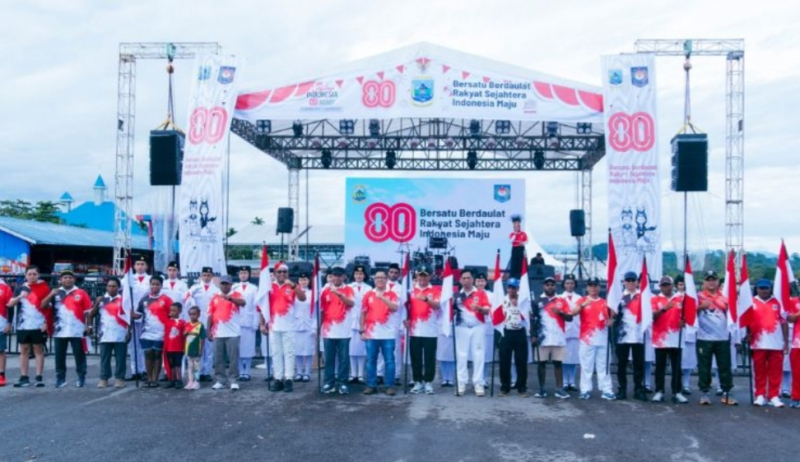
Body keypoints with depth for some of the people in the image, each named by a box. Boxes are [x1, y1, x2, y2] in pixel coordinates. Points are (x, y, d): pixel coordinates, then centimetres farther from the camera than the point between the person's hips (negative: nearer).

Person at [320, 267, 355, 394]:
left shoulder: (348, 290, 1)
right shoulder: (325, 290, 7)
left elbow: (351, 303, -17)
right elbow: (321, 309, 11)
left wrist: (339, 294, -31)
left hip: (344, 331, -2)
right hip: (328, 330, 2)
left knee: (344, 358, 1)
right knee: (329, 358, 7)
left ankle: (343, 383, 7)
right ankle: (329, 383, 14)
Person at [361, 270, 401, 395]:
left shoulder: (392, 294, 4)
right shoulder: (368, 294, 8)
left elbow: (395, 308, -14)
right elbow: (363, 313, 9)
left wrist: (382, 297, -21)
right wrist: (362, 330, 4)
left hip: (388, 333, -1)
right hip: (371, 333, 2)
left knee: (389, 360, 1)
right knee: (371, 360, 5)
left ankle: (390, 386, 7)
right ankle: (371, 385, 13)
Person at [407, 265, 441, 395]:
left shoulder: (436, 290, 1)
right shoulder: (411, 290, 9)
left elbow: (437, 305, -13)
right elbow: (406, 305, 13)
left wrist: (426, 299, -31)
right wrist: (406, 318, -2)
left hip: (430, 330, -2)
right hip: (415, 330, 2)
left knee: (429, 358, 1)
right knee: (415, 358, 6)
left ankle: (428, 382, 9)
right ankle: (418, 382, 14)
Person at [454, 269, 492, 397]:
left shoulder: (481, 293, 3)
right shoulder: (457, 295, 8)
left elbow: (487, 310, -3)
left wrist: (479, 308, -23)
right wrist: (453, 310, -12)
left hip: (477, 327, -1)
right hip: (462, 328, 1)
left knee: (478, 355, 0)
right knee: (461, 355, 2)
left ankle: (479, 384, 3)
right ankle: (461, 384, 7)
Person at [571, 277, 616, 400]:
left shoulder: (605, 302, 11)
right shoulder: (582, 300, 0)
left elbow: (612, 313, 22)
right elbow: (573, 313, -15)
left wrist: (611, 319, -1)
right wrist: (583, 305, -33)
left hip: (602, 339, 3)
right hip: (587, 338, -3)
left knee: (603, 365, 6)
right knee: (586, 365, 1)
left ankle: (606, 390, 8)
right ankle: (585, 390, 4)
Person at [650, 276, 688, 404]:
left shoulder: (680, 298, 8)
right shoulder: (655, 299, 3)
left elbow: (685, 314, 14)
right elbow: (652, 316, -9)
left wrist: (683, 321, -8)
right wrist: (663, 309, -26)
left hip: (676, 338, 2)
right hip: (660, 338, -1)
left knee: (676, 367, 4)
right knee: (660, 366, 2)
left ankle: (677, 392, 8)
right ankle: (659, 392, 5)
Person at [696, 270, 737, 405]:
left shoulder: (724, 297, 13)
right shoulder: (699, 296, 1)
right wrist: (701, 306, -35)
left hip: (723, 338, 3)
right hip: (704, 338, -3)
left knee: (725, 367, 6)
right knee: (704, 367, 1)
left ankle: (726, 393, 14)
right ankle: (704, 393, 9)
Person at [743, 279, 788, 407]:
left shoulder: (777, 302, 6)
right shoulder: (751, 302, 3)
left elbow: (784, 322, 7)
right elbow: (746, 321, 5)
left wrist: (786, 342, 4)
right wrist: (748, 334, -8)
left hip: (776, 343, 1)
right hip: (758, 343, -1)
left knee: (776, 371, 3)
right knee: (759, 371, 5)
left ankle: (774, 396, 10)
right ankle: (760, 395, 12)